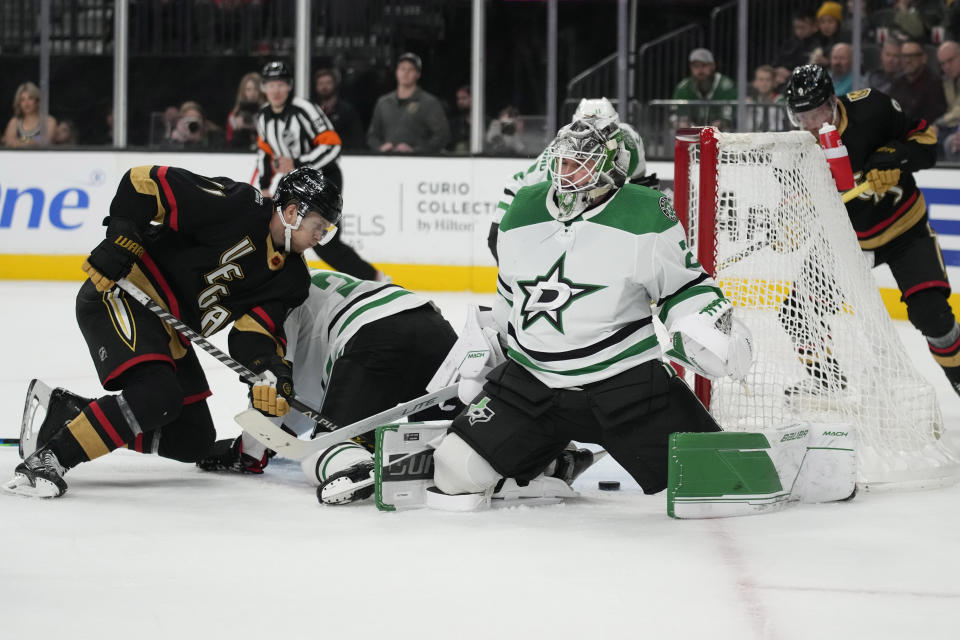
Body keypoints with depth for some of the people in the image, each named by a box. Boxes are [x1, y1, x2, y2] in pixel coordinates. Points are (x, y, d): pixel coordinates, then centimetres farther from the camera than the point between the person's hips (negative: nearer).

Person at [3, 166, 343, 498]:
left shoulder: (290, 277, 4)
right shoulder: (238, 206, -18)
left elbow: (252, 331, -6)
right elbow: (146, 182, -20)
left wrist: (271, 371, -26)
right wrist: (119, 242, -24)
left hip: (170, 334, 9)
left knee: (193, 440, 8)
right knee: (158, 395, -30)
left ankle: (66, 413, 9)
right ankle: (47, 459, -24)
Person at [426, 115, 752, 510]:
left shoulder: (646, 218, -8)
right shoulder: (522, 214, 7)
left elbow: (683, 287, -1)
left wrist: (710, 329, -19)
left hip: (626, 379, -4)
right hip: (532, 382, 4)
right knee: (458, 463, -9)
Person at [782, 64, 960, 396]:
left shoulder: (870, 108, -22)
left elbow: (925, 138, -12)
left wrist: (895, 157, -30)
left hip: (905, 229, -3)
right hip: (847, 238, 4)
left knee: (930, 312, -20)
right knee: (798, 311, -3)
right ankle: (826, 378, 21)